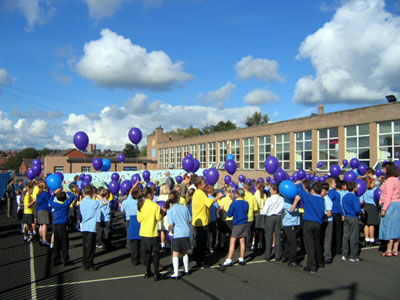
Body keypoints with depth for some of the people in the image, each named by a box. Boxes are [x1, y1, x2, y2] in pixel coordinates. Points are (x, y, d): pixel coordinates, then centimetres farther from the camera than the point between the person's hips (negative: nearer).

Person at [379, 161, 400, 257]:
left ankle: (389, 251, -1)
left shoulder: (390, 180, -14)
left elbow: (389, 196, -19)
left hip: (391, 205, -9)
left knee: (389, 227, -5)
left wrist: (384, 209, -19)